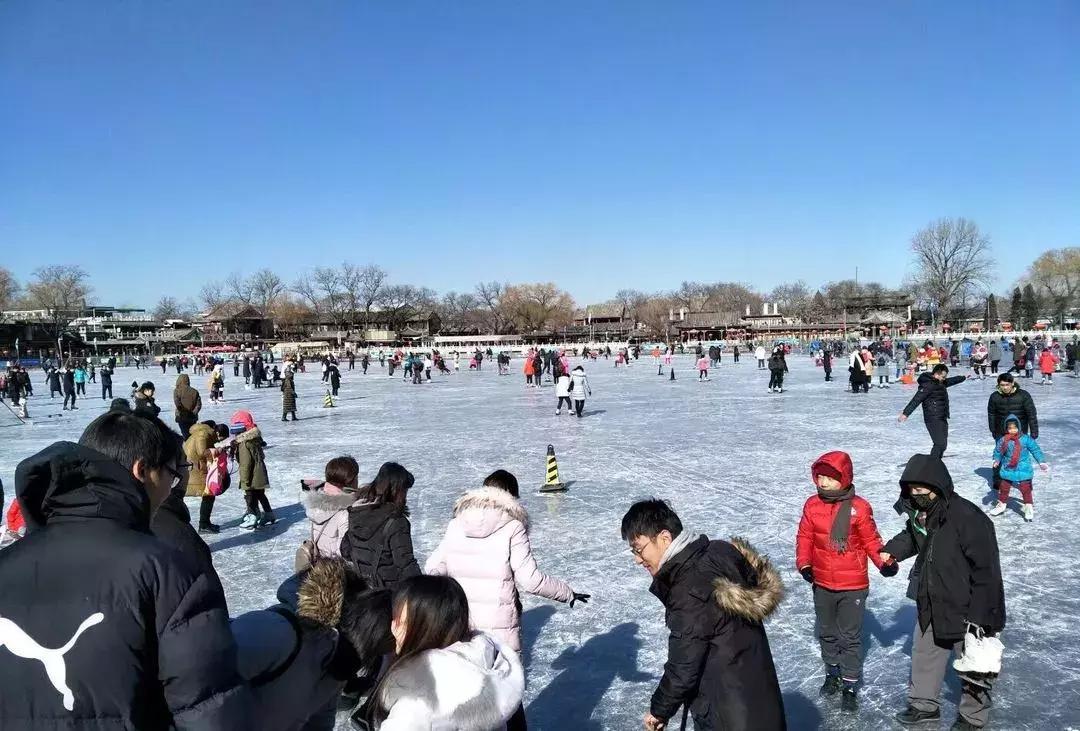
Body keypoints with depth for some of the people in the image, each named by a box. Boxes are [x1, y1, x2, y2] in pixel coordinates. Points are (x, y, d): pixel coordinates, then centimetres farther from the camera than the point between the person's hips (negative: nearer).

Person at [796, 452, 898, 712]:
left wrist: (885, 563, -21)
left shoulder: (859, 508, -14)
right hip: (822, 584, 4)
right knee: (826, 633, 20)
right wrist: (804, 563, -11)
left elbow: (871, 540, -7)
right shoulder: (812, 505, -5)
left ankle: (850, 686, 20)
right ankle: (832, 673, 41)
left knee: (850, 637, 6)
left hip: (853, 586, -4)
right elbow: (804, 537, 1)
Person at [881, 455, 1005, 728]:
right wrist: (892, 550, 3)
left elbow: (986, 569, -25)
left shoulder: (968, 518, -29)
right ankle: (924, 703, 41)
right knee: (924, 653, 21)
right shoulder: (919, 513, -6)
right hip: (931, 605, 7)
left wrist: (980, 615, -22)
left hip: (966, 610, -7)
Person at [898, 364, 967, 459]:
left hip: (942, 419, 10)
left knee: (942, 444, 14)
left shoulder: (940, 383, 14)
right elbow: (916, 399, -24)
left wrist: (964, 377, 52)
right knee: (940, 444, -16)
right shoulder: (928, 385, -16)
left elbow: (951, 381, 36)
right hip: (934, 419, -10)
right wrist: (906, 413, -31)